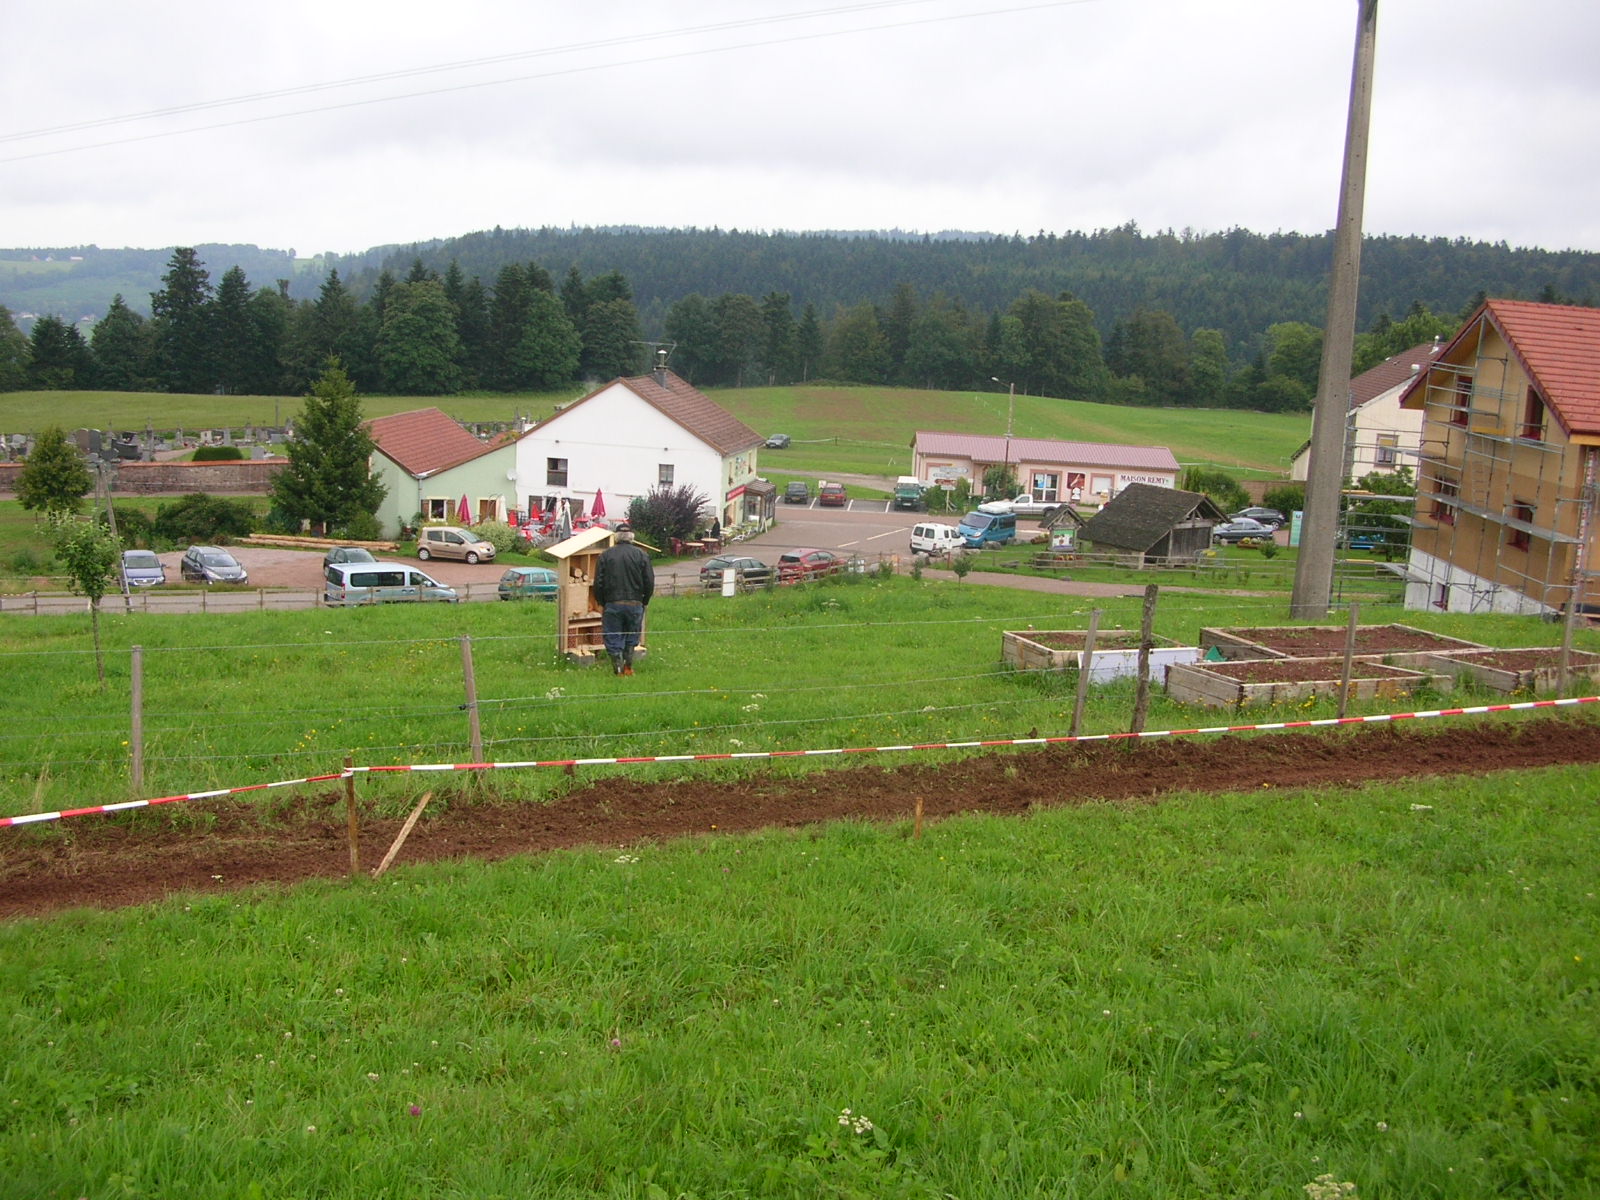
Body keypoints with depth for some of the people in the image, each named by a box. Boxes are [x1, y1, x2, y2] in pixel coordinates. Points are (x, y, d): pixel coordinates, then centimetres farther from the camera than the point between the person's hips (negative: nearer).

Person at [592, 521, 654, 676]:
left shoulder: (605, 556, 0)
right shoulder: (642, 555, 0)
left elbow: (598, 583, 0)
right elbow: (650, 583, -1)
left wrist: (602, 603, 12)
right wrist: (644, 602, 13)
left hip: (612, 604, -1)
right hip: (635, 604, 1)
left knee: (613, 639, 6)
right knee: (631, 638, 17)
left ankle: (618, 670, 2)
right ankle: (628, 667, 20)